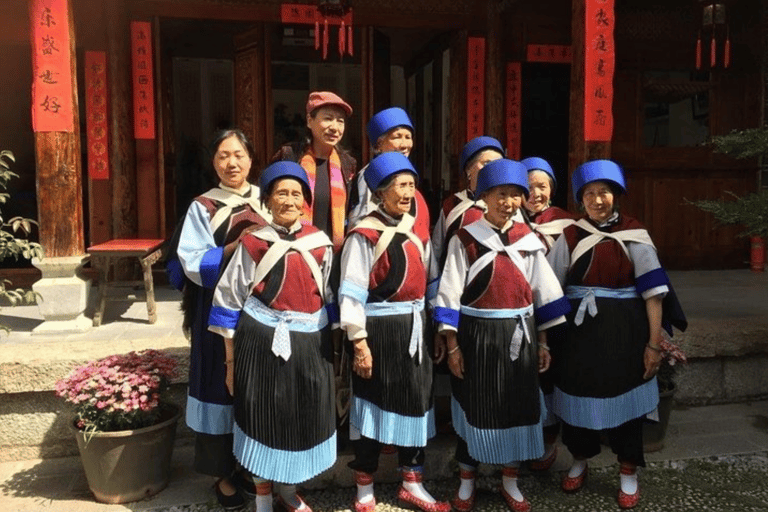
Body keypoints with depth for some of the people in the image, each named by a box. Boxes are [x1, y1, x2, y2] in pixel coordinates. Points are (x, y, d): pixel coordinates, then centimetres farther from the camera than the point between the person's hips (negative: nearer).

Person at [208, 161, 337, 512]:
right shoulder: (252, 244, -5)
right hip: (263, 343, -2)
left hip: (309, 344, 3)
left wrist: (334, 348, 10)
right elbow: (229, 300, -2)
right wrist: (230, 359, -2)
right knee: (263, 417, 7)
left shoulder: (320, 244, 3)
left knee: (303, 419, 11)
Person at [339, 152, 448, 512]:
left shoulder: (417, 232, 8)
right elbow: (352, 293, -15)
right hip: (378, 330, -6)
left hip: (413, 328, 7)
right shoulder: (364, 235, -12)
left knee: (416, 404, 14)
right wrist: (359, 342, -17)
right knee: (373, 406, 7)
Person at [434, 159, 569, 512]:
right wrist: (452, 344, -9)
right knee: (475, 407, 8)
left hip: (520, 336, 3)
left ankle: (510, 482, 32)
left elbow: (545, 293, 8)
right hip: (477, 336, -3)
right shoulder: (464, 240, -6)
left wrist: (543, 342, 7)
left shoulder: (528, 240, 3)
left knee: (518, 407, 12)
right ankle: (466, 483, 28)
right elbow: (449, 294, -7)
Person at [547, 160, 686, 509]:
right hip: (580, 331, 2)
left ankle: (628, 473, 29)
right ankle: (579, 462, 35)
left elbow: (652, 292, -5)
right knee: (579, 397, 11)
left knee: (623, 400, 8)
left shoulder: (634, 235, -2)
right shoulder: (570, 237, 2)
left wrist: (654, 342, -9)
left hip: (624, 332, -1)